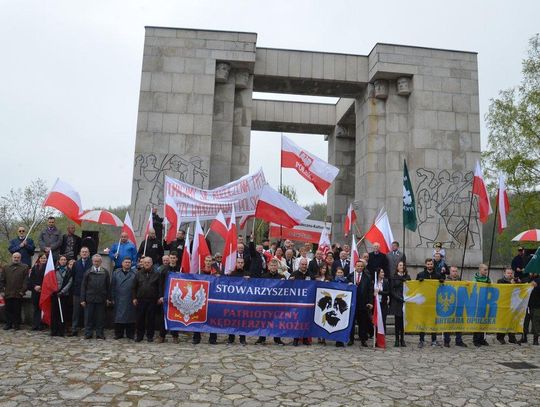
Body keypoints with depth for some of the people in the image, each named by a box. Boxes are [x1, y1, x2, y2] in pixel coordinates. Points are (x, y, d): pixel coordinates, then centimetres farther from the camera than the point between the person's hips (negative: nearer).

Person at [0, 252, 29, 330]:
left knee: (17, 310, 2)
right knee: (8, 310, 8)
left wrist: (23, 290, -9)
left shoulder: (25, 267, 3)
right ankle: (8, 324, 19)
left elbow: (26, 280, -2)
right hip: (7, 294, 3)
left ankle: (17, 324, 11)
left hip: (18, 294, -3)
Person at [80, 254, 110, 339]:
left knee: (100, 317, 5)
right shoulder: (88, 272, 4)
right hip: (90, 298, -1)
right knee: (89, 317, 4)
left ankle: (100, 334, 13)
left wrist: (108, 298, 3)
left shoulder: (105, 272, 7)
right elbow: (83, 286, 3)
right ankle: (88, 334, 15)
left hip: (101, 299, 1)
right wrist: (82, 299, -3)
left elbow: (108, 286, 8)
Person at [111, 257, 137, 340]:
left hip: (130, 300, -1)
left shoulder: (134, 273, 2)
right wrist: (112, 298, 0)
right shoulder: (116, 273, 7)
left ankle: (130, 334, 15)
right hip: (118, 299, 1)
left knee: (130, 317, 4)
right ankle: (118, 334, 17)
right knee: (118, 317, 5)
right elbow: (112, 286, 5)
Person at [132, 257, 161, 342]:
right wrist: (134, 298, 3)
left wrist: (159, 297, -3)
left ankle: (150, 336, 13)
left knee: (151, 319, 3)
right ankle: (139, 335, 16)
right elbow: (134, 287, 10)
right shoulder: (138, 274, 9)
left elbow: (160, 287, 4)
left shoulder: (156, 274, 5)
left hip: (152, 300, -1)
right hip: (140, 300, 1)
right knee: (140, 318, 4)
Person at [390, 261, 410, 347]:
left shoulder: (407, 277, 11)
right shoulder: (393, 277, 4)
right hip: (396, 302, -2)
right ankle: (397, 340, 5)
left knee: (403, 321, 2)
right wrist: (399, 298, -12)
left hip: (405, 302, 2)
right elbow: (392, 290, -1)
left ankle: (402, 340, 9)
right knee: (397, 321, 0)